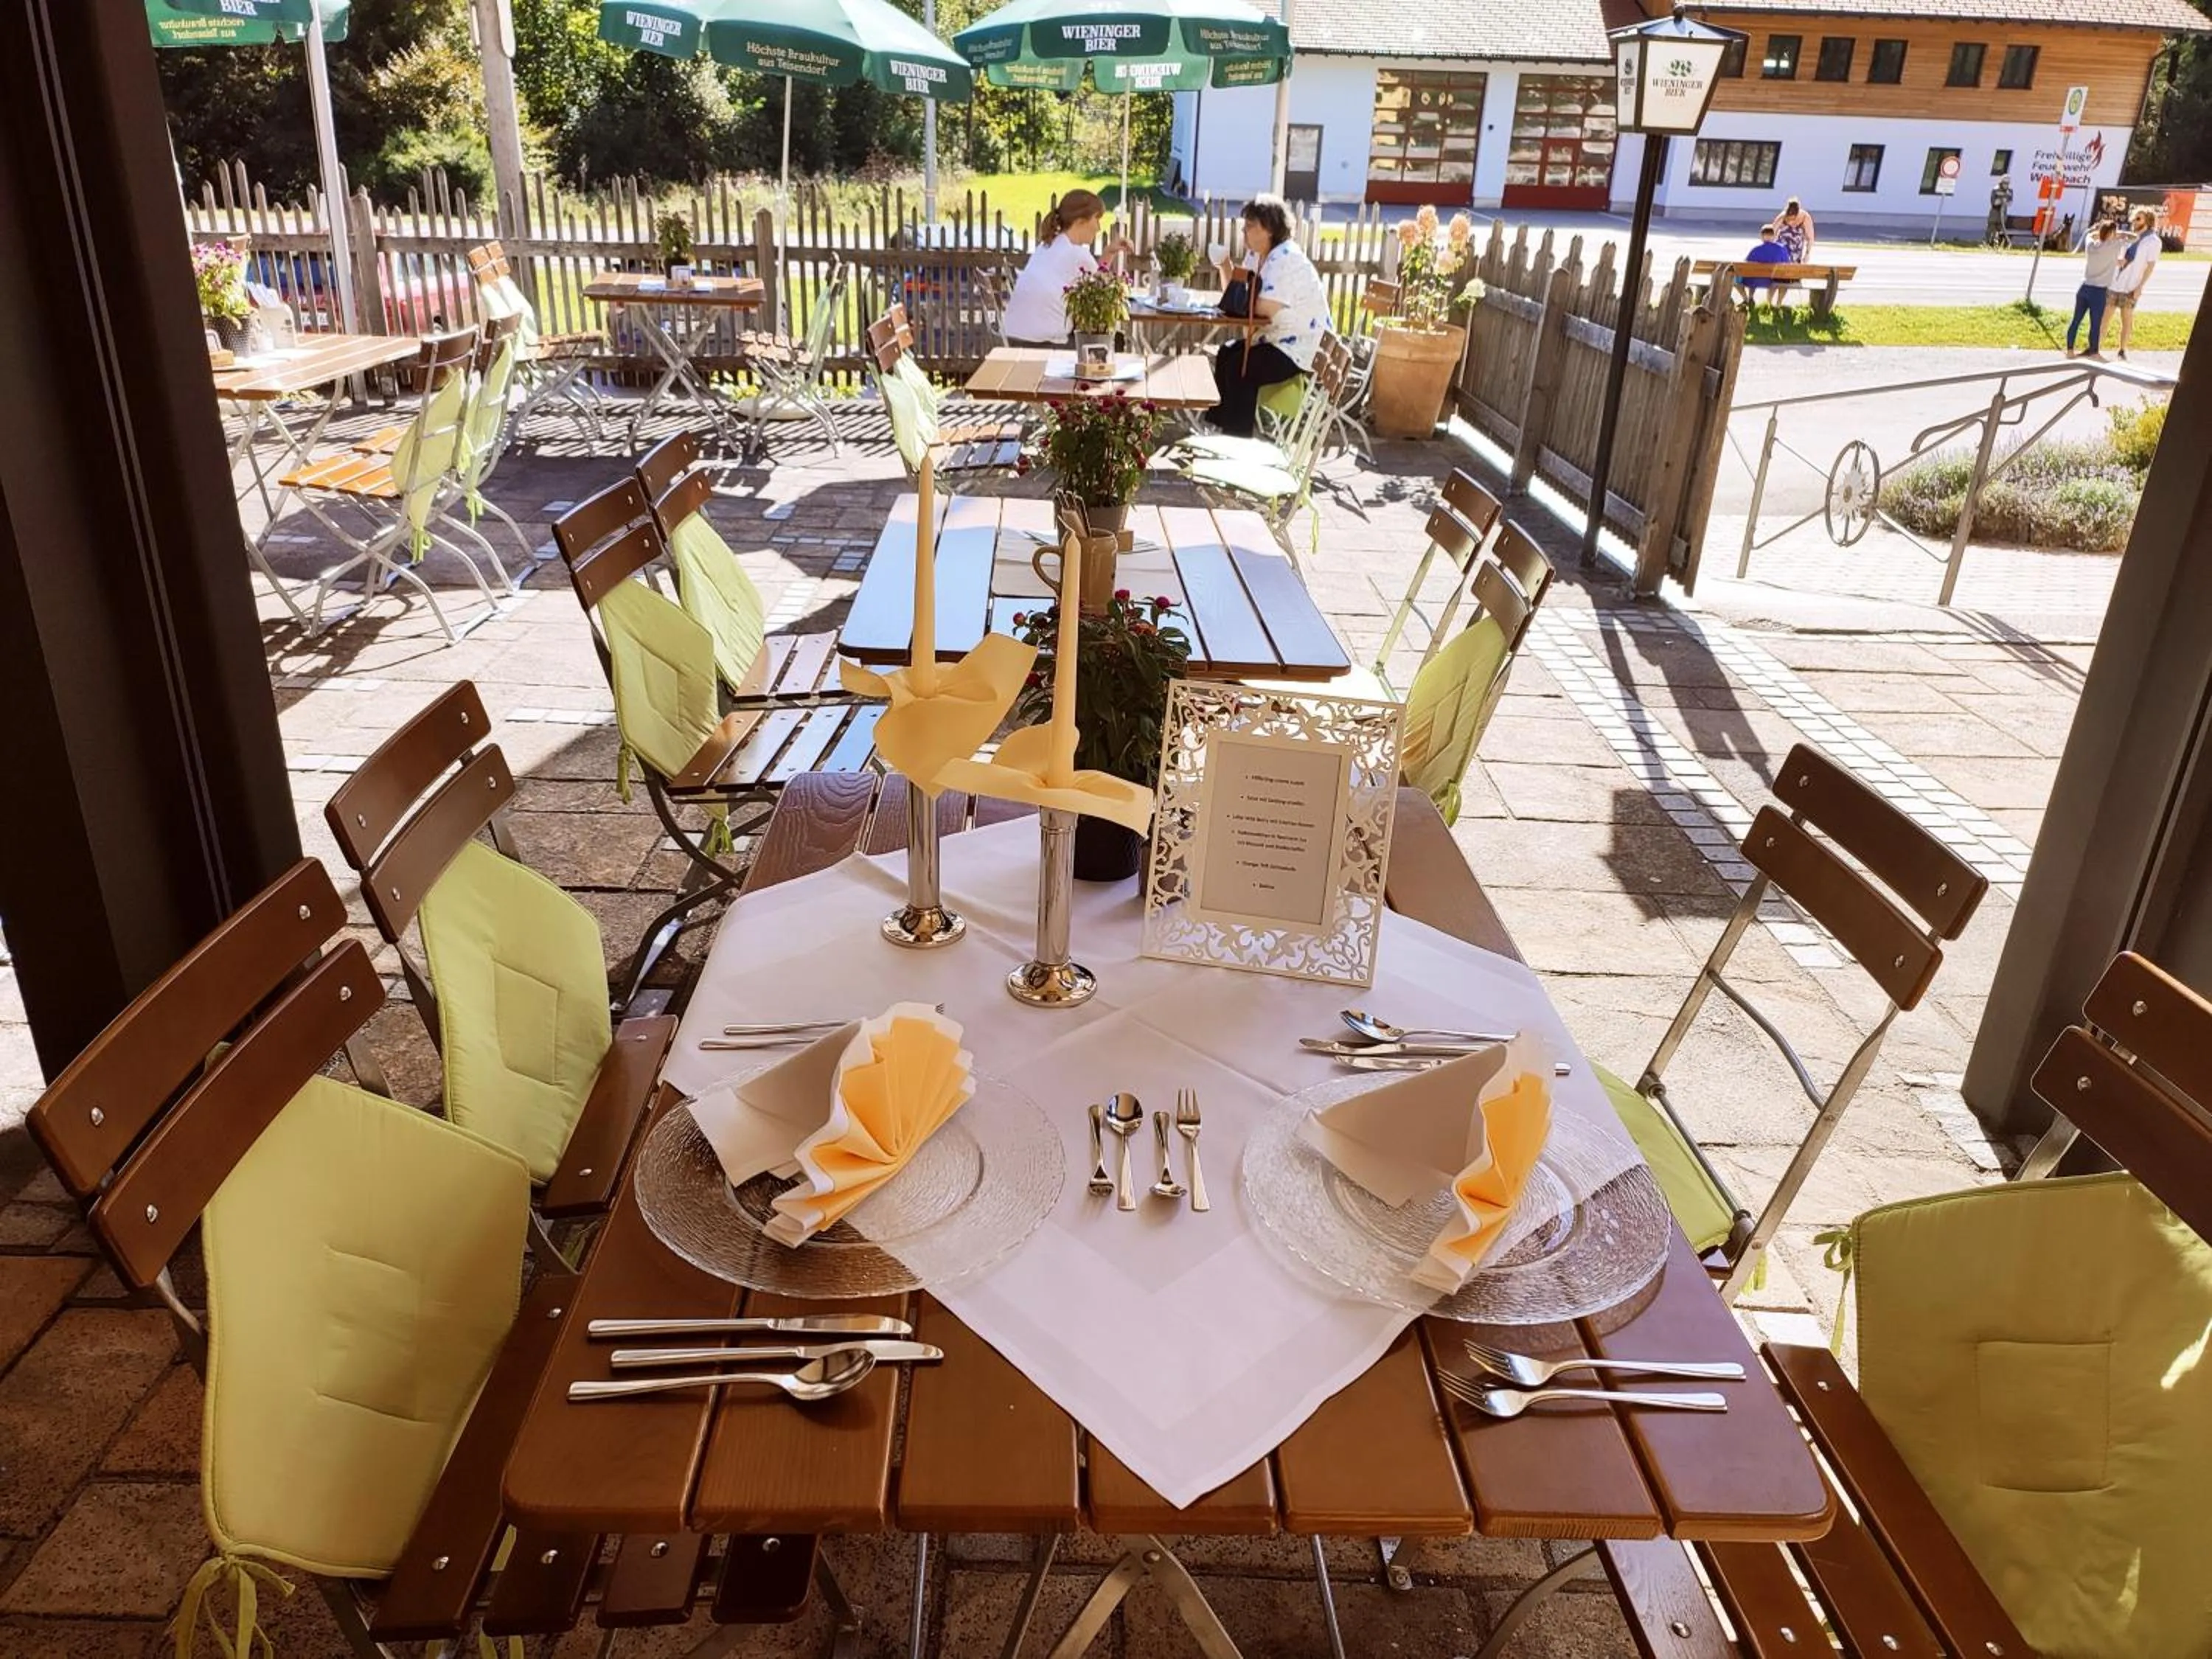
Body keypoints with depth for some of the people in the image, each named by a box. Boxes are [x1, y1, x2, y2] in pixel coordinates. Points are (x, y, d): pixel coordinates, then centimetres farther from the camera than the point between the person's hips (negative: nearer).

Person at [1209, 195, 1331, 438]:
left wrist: (1240, 299, -10)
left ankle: (1238, 438, -11)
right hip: (1273, 338, 10)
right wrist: (1225, 266, -4)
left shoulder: (1287, 259, -19)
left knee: (1240, 368, -21)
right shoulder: (1255, 254, 10)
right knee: (1225, 356, 1)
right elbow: (1234, 298, 11)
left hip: (1299, 347, -10)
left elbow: (1266, 308, -28)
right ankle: (1219, 427, 10)